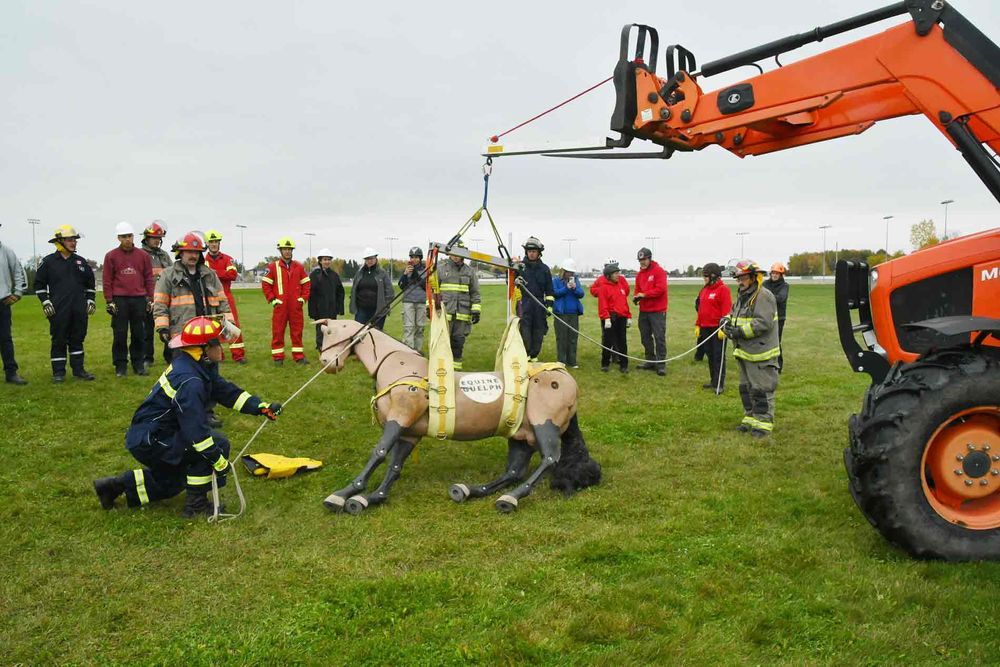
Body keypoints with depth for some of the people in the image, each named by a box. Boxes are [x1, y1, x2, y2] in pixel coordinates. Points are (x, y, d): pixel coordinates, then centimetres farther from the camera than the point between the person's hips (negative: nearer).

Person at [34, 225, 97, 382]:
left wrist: (90, 300, 11)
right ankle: (58, 372, 9)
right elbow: (39, 283, 3)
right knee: (59, 341, 2)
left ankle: (78, 369, 18)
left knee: (77, 339, 10)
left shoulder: (81, 261, 10)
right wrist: (45, 302, -5)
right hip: (58, 310, -3)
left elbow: (90, 282, 19)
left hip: (79, 310, 4)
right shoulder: (49, 261, -1)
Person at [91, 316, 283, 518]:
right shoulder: (189, 382, -28)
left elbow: (226, 391, 6)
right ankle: (196, 504, -5)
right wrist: (218, 460, -23)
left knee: (173, 481, 29)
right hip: (149, 441, -10)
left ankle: (117, 485, 33)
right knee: (218, 443, -15)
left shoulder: (199, 367, 1)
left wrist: (261, 407, -3)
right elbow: (196, 429, -30)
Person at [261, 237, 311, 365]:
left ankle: (299, 356, 12)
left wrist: (303, 298, 2)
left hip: (296, 306, 2)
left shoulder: (299, 267, 9)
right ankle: (278, 357, 9)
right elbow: (265, 284, 0)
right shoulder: (272, 267, 1)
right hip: (280, 306, -2)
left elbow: (306, 283, 12)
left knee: (297, 331, 6)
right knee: (278, 332, 2)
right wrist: (272, 299, -5)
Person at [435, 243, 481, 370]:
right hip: (444, 313, -2)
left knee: (459, 342, 6)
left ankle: (456, 368, 15)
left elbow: (475, 293, 12)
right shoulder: (440, 268, 6)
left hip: (462, 314, 2)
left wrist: (476, 310, 4)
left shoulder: (470, 271, 11)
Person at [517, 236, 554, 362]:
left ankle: (534, 355, 11)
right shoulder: (520, 266, 6)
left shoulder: (544, 269, 11)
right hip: (524, 303, -2)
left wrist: (549, 305, 5)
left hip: (539, 303, 2)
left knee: (538, 330, 3)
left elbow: (549, 290, 12)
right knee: (524, 328, -11)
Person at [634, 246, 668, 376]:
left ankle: (661, 364, -4)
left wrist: (644, 294, -18)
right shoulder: (640, 274, 13)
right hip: (643, 311, 7)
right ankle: (650, 361, 22)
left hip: (657, 311, -7)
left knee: (659, 337, -6)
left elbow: (661, 289, -18)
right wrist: (636, 297, -6)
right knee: (645, 337, 11)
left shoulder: (659, 271, -8)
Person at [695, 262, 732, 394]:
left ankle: (719, 384, 3)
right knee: (710, 354, 13)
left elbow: (727, 310, -16)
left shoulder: (723, 289, -11)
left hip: (717, 328, -8)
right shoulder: (704, 290, 13)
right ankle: (713, 380, 23)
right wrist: (698, 325, 15)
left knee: (718, 356, -2)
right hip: (705, 328, 8)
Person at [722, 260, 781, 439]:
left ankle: (764, 423, 3)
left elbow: (763, 323, -24)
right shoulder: (742, 297, 15)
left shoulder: (764, 297, -15)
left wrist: (740, 332, -24)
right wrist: (729, 325, -2)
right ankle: (750, 418, 28)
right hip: (744, 352, 10)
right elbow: (736, 317, 21)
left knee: (761, 390, -4)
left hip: (760, 353, -10)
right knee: (746, 388, 17)